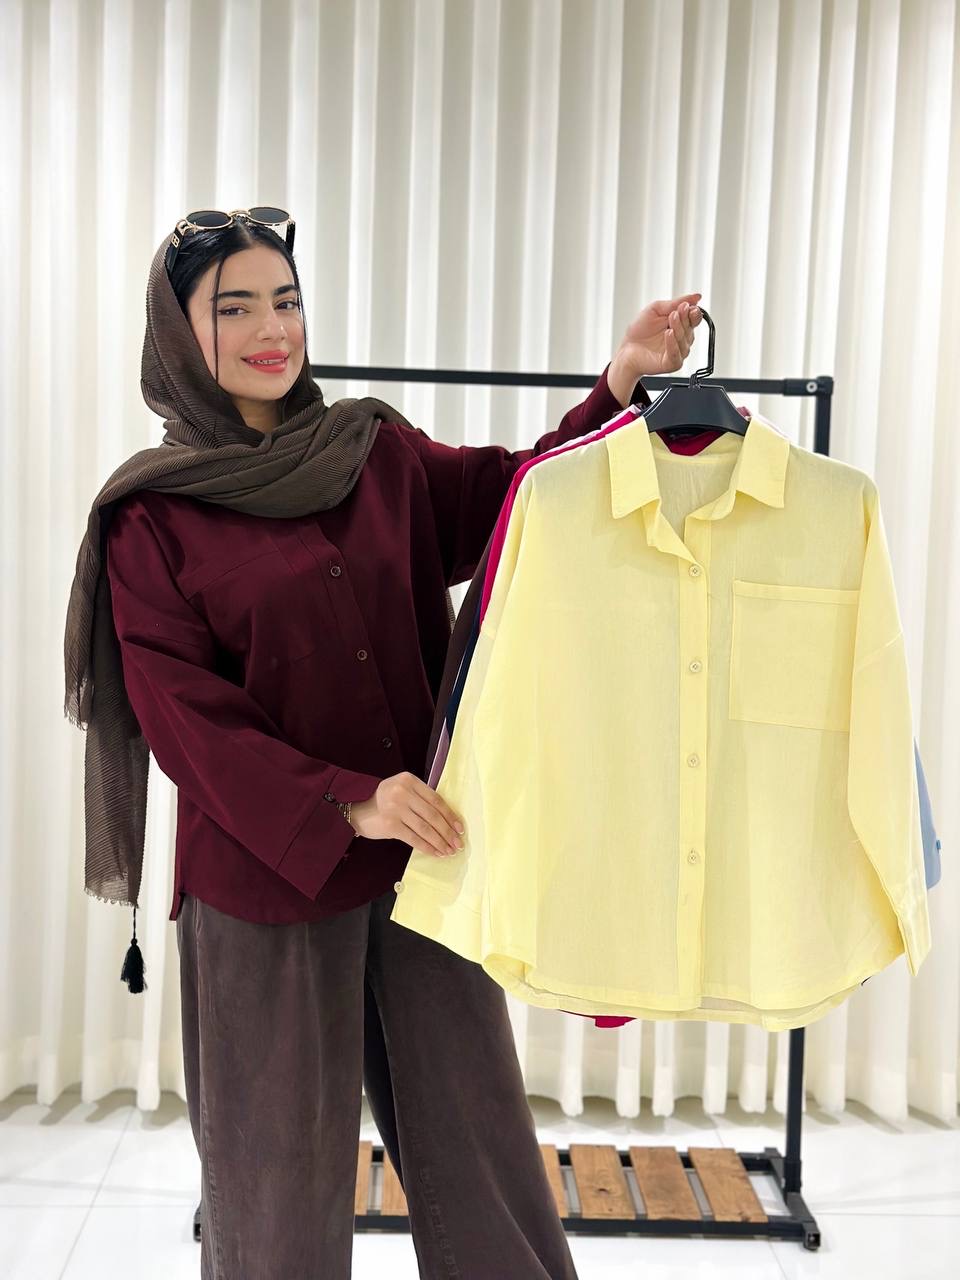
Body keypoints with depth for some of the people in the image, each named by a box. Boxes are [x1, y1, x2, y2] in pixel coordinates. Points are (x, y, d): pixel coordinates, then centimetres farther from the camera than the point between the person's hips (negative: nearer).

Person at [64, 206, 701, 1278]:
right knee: (281, 1154, 11)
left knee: (470, 1120, 12)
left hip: (422, 849, 3)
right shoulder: (150, 515, -4)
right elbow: (179, 707, -10)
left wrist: (621, 380, -7)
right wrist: (346, 804, -21)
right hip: (264, 866, -3)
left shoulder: (380, 453, 6)